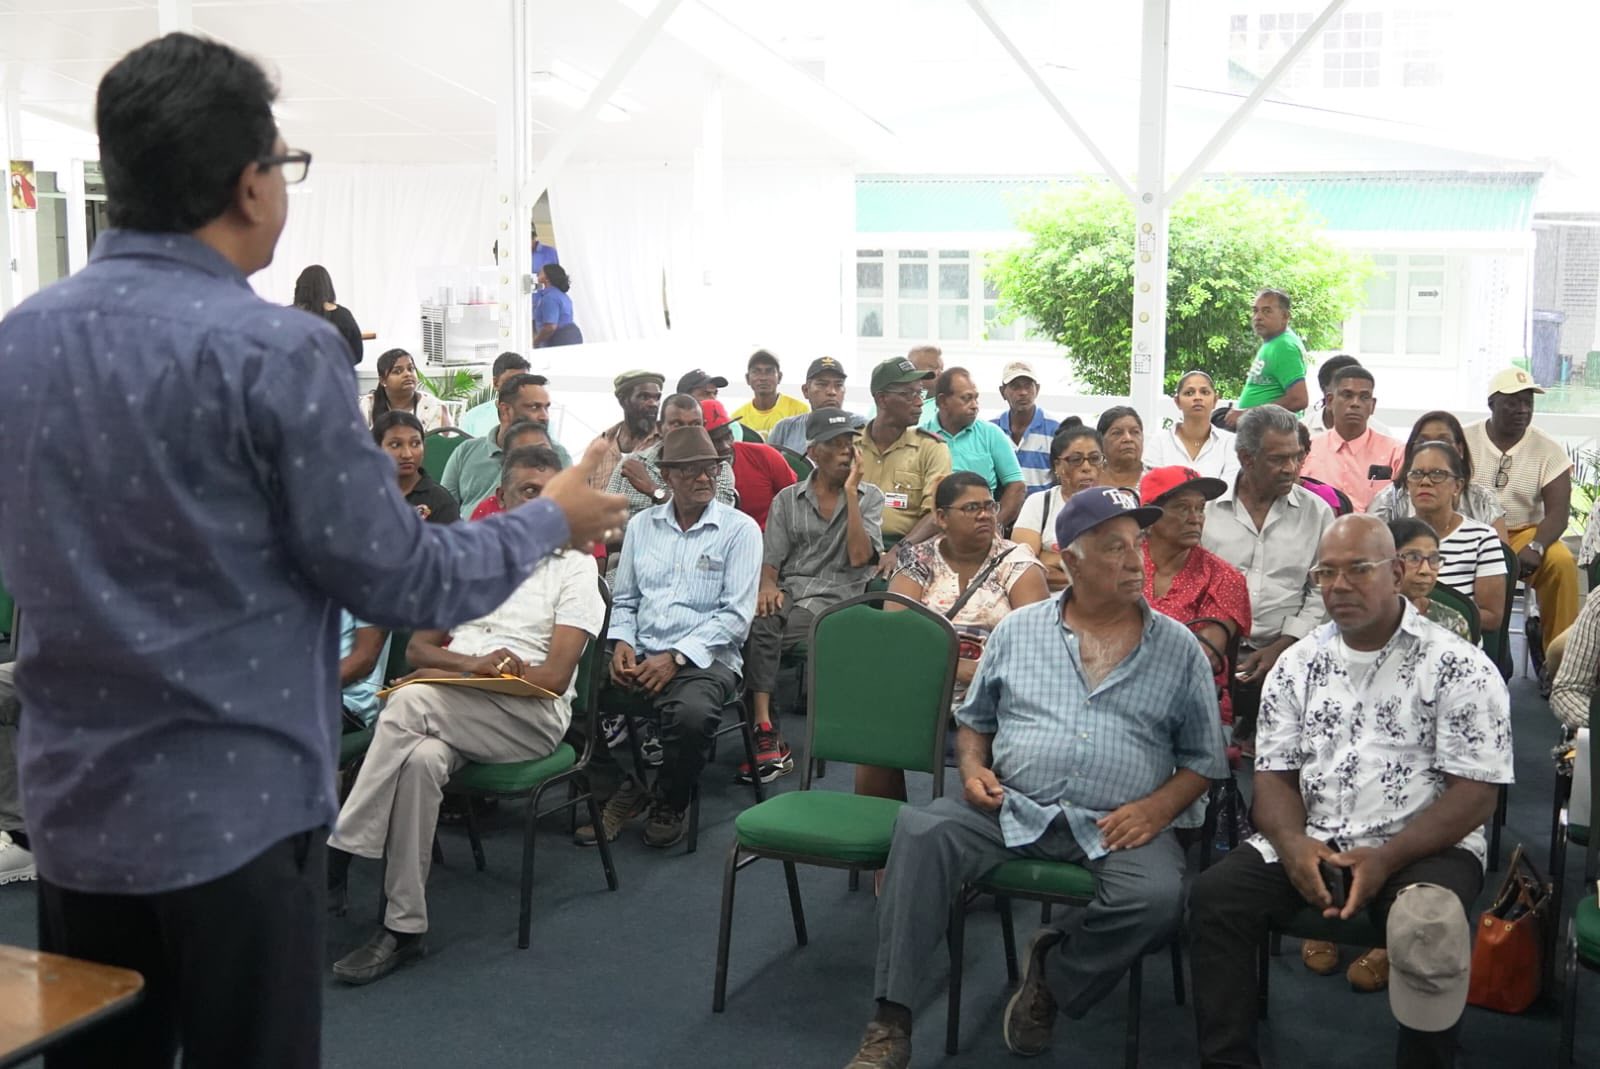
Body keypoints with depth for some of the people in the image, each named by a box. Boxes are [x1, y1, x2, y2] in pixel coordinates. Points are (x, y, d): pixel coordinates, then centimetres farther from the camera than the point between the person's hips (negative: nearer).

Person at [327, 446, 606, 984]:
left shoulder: (575, 567, 6)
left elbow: (554, 677, -6)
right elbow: (418, 647, 16)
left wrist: (445, 671, -9)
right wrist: (474, 663, -8)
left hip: (533, 715, -3)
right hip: (448, 712, 3)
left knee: (413, 700, -33)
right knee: (421, 757, -35)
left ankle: (339, 853, -25)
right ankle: (403, 928, -29)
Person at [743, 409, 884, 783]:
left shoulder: (870, 497, 9)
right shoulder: (787, 499, 15)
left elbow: (859, 556, -6)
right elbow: (770, 559, 8)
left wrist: (850, 491, -6)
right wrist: (767, 586, -16)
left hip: (837, 595, -2)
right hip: (788, 590, 3)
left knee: (760, 634, -31)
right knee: (757, 622, -34)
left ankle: (764, 734, -23)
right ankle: (767, 734, -35)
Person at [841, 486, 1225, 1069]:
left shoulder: (1179, 648, 7)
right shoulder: (1016, 630, 10)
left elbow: (1203, 758, 9)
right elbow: (974, 720, 19)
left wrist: (1157, 808, -9)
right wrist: (972, 770, -2)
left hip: (1118, 827, -1)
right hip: (1011, 809, 1)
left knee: (1158, 899, -31)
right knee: (922, 830, -25)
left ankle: (1053, 974, -1)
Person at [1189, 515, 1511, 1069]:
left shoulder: (1459, 666, -4)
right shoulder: (1298, 664, 10)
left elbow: (1476, 794, -8)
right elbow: (1274, 774, 9)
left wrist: (1386, 858, -20)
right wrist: (1293, 843, -13)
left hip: (1423, 848, -3)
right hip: (1312, 844, 4)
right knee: (1214, 895, -19)